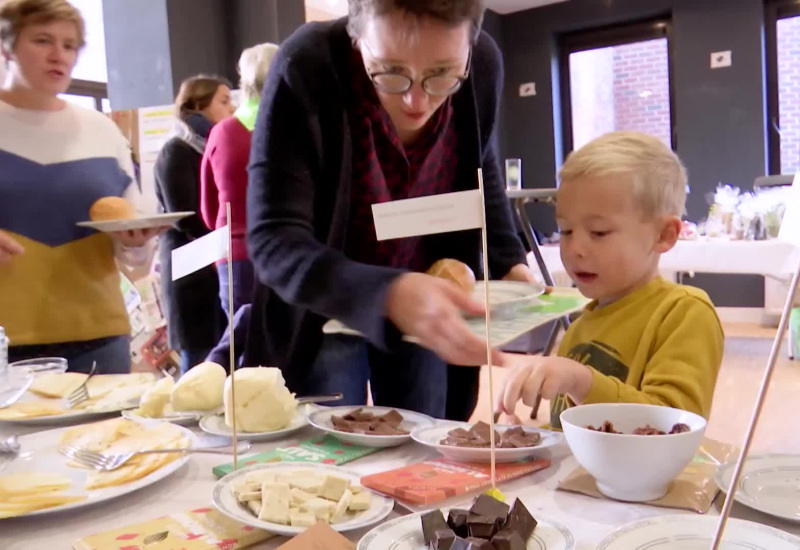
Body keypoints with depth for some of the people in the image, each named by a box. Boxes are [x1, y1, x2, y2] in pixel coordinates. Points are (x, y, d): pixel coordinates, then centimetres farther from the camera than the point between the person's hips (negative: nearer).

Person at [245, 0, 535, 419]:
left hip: (429, 306, 3)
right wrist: (387, 296, -47)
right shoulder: (305, 68, -28)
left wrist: (509, 263, -10)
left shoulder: (484, 64, -16)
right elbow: (273, 240, -31)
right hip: (325, 309, -3)